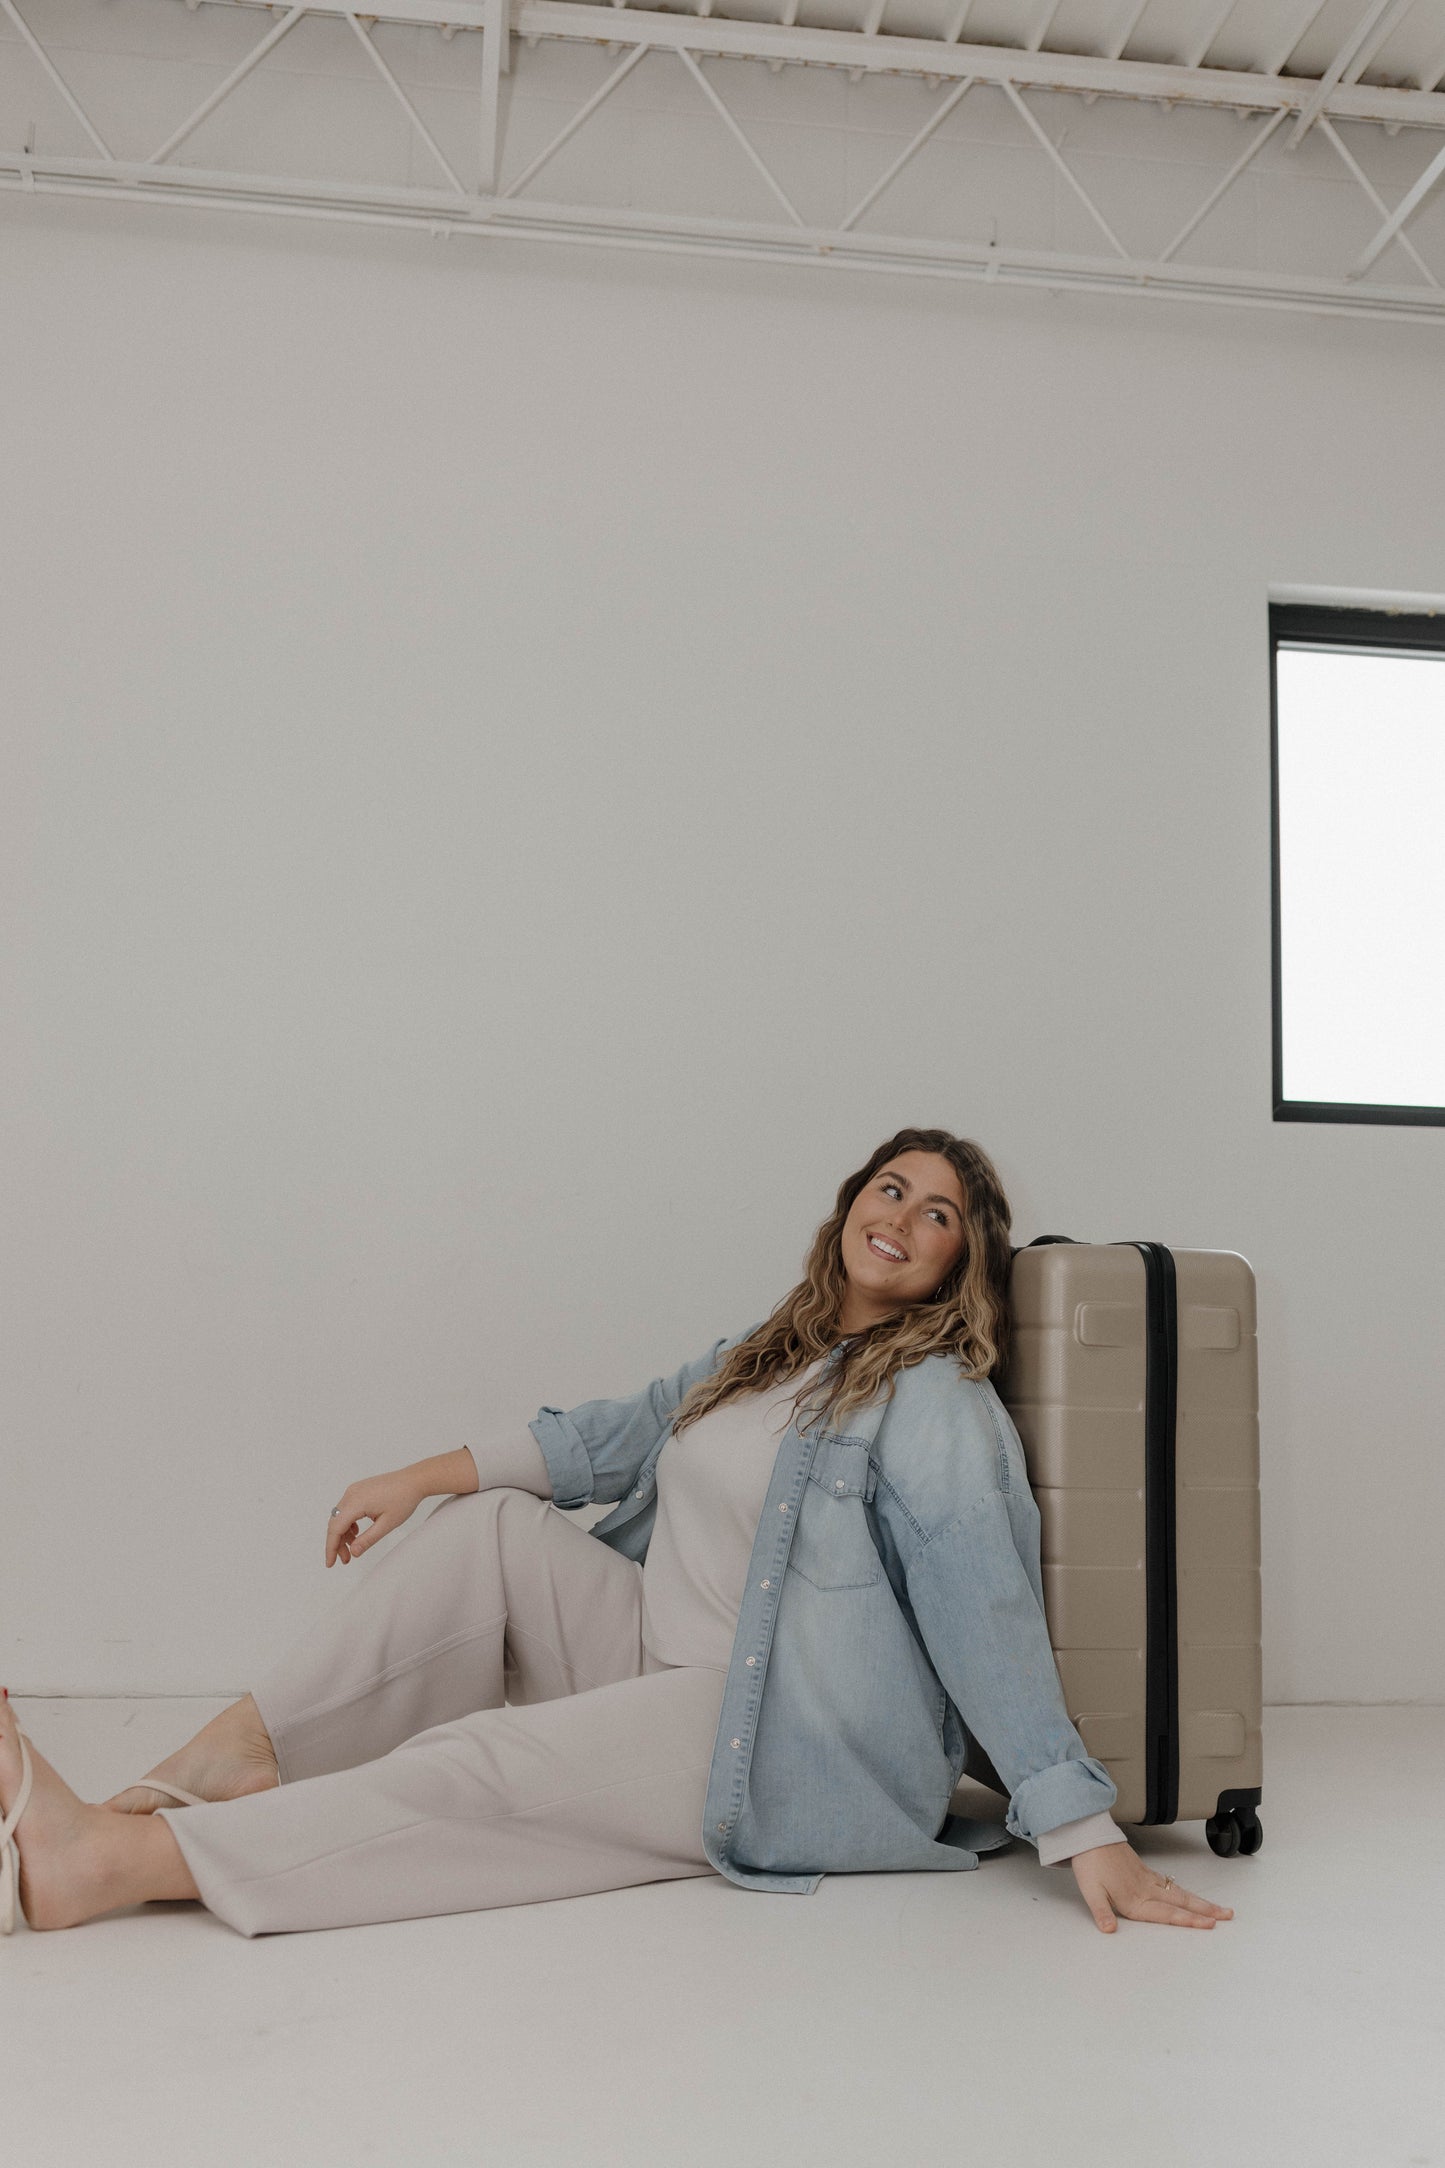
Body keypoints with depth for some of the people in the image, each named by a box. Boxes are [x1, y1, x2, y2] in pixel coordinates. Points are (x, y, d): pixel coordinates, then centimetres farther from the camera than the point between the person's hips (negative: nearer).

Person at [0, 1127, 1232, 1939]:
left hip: (797, 1745, -8)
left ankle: (106, 1862, -21)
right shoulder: (765, 1356, 15)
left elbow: (993, 1616, -20)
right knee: (496, 1527, -3)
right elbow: (618, 1436, 20)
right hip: (665, 1663, 8)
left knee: (476, 1767, -21)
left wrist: (1090, 1838, -26)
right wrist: (419, 1478, 16)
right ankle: (234, 1759, -9)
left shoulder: (935, 1404, -12)